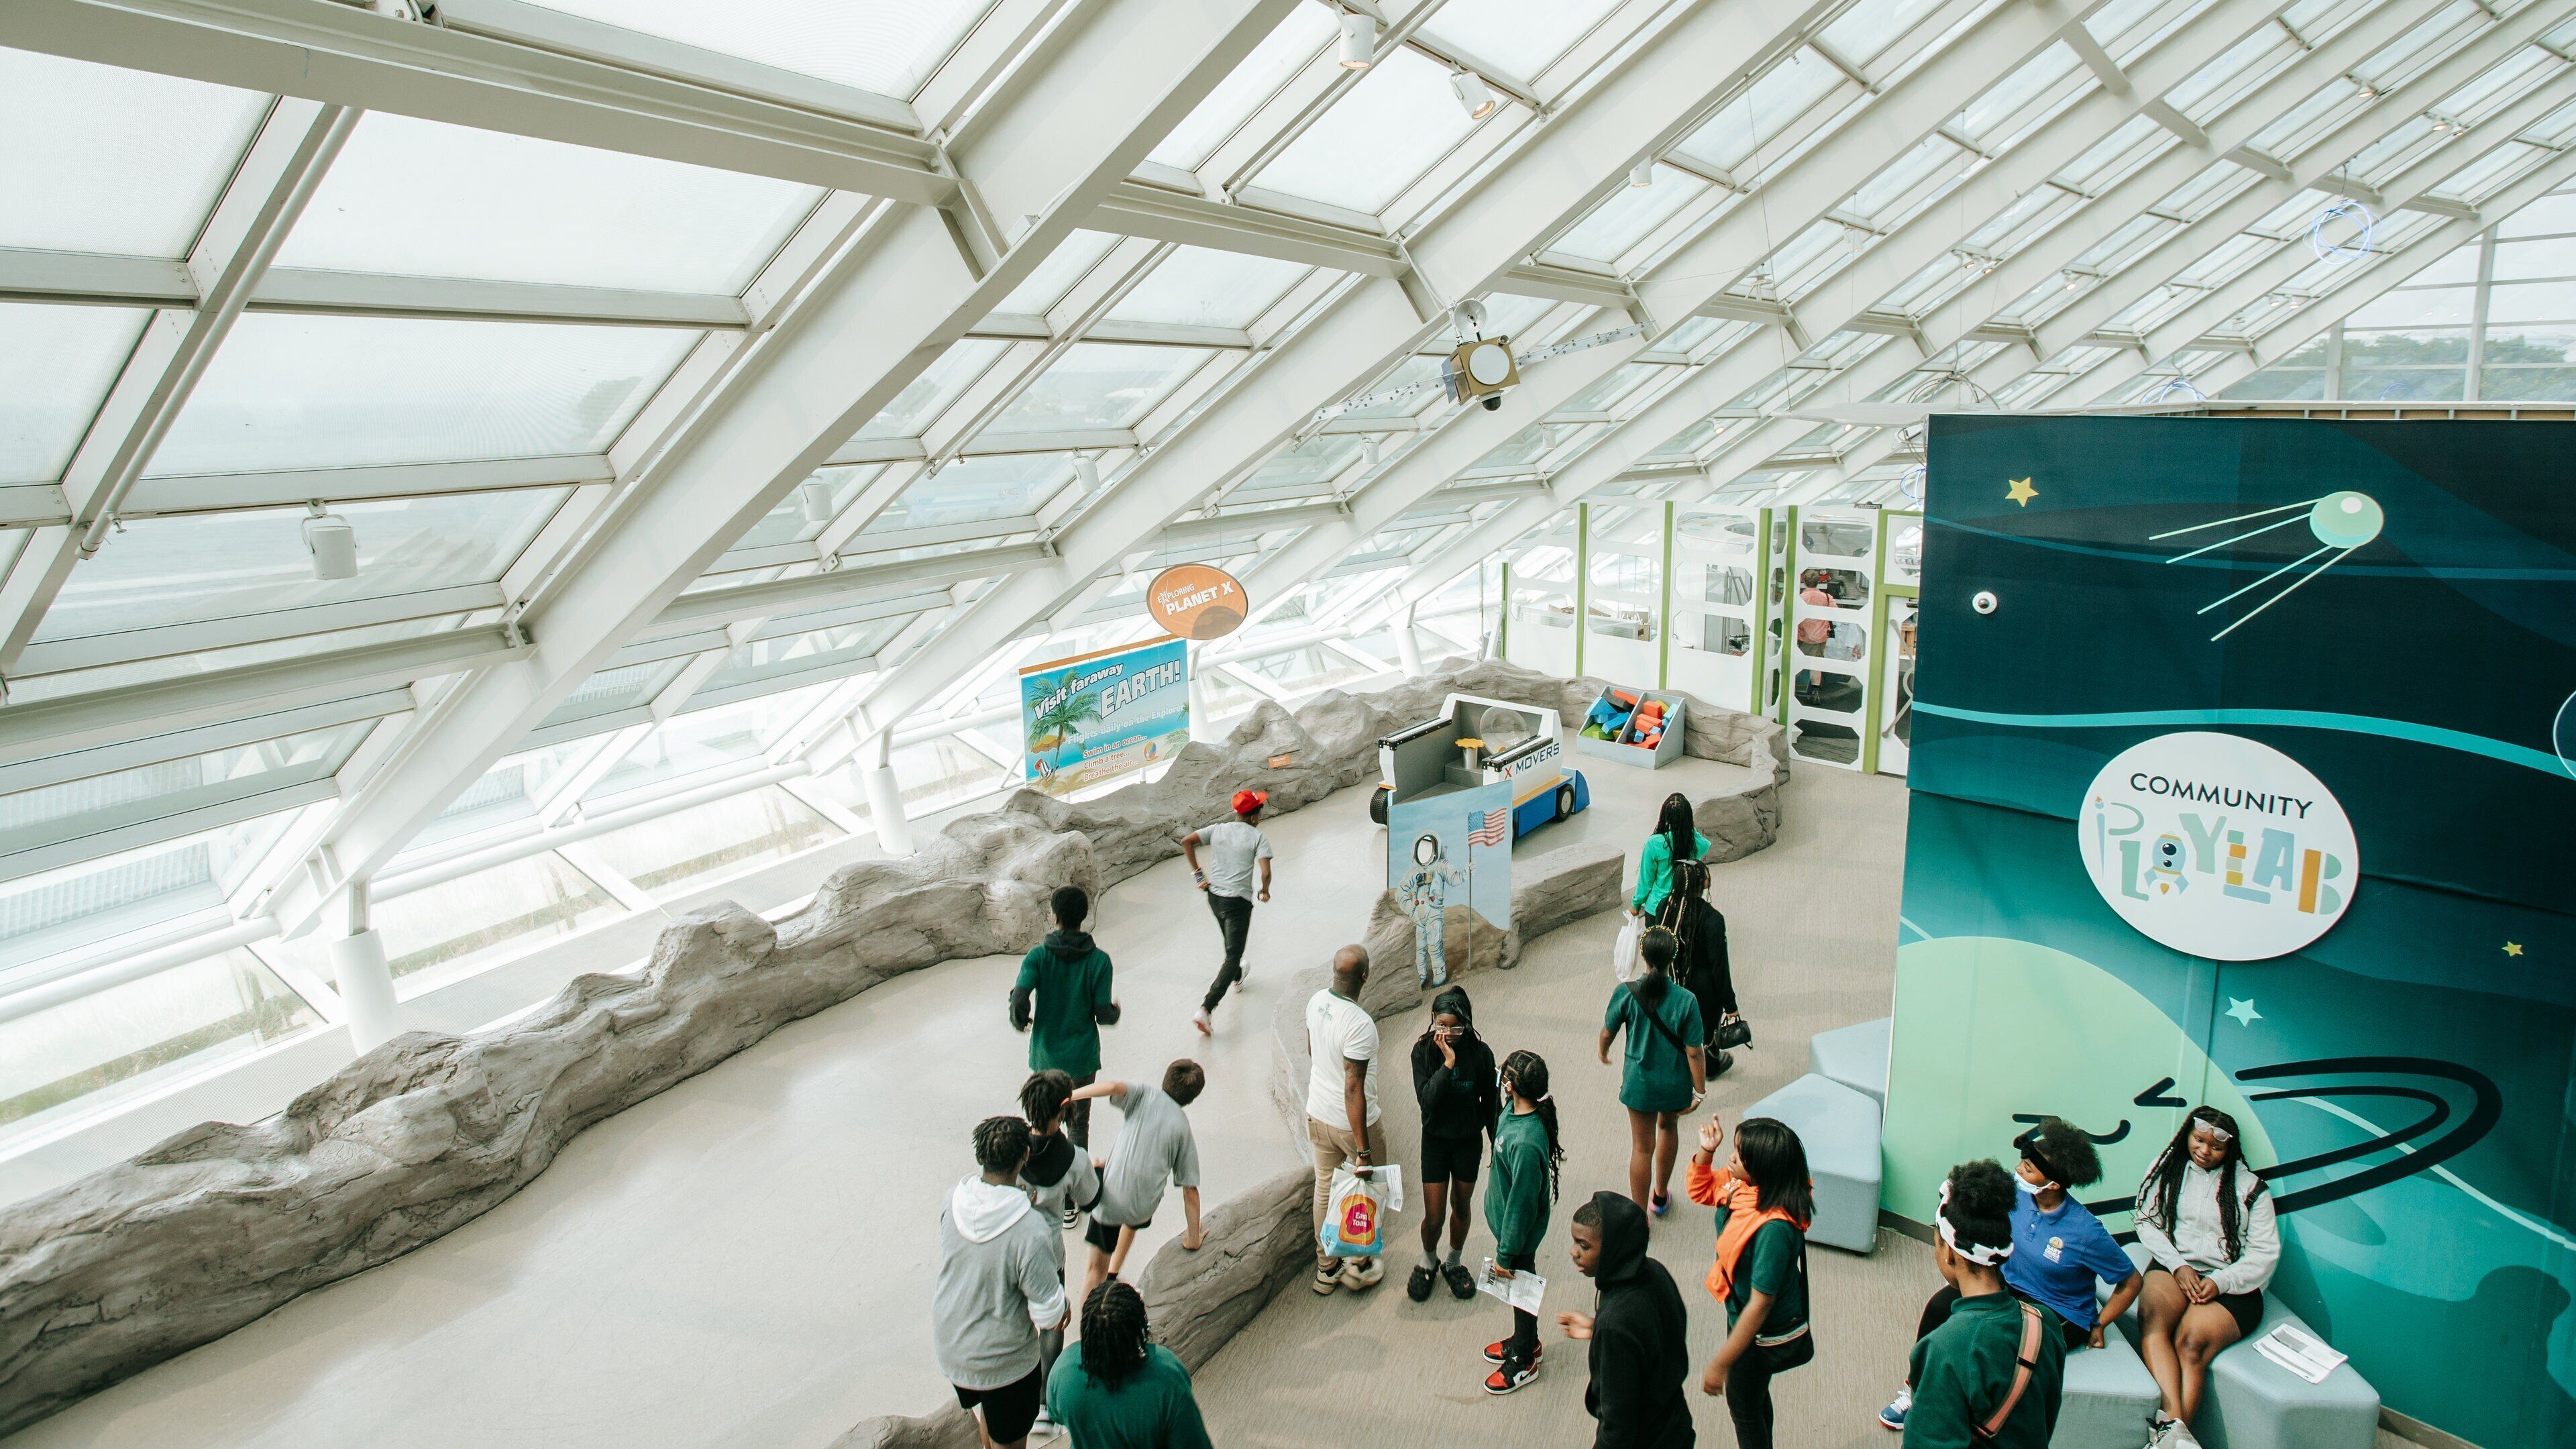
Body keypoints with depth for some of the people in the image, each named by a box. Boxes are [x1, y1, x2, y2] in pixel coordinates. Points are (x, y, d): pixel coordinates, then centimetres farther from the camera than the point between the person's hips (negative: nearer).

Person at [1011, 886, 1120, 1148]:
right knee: (1079, 1124, 14)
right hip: (1082, 1057, 0)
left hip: (1045, 1055, 0)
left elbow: (1020, 1000, -21)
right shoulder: (1099, 960, -11)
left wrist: (1020, 1021, 1)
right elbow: (1104, 1015, -10)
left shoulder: (1038, 955, -11)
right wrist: (1116, 1011, 13)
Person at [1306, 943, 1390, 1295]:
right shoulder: (1360, 1024, -31)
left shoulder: (1316, 1001, -8)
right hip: (1352, 1123, -7)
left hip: (1317, 1115, 7)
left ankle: (1326, 1269, 33)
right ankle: (1359, 1265, 28)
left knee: (1324, 1189, 19)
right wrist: (1363, 1152, -25)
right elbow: (1353, 1090, -30)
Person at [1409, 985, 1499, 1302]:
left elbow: (1491, 1102, -2)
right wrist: (1448, 1062, -33)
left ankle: (1454, 1263, 42)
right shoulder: (1423, 1051, -16)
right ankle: (1428, 1262, 34)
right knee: (1433, 1216, 3)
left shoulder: (1480, 1053, -14)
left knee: (1461, 1206, 17)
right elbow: (1426, 1099, -26)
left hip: (1469, 1141, 1)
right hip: (1435, 1141, -1)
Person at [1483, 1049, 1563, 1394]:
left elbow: (1522, 1204, -29)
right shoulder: (1513, 1113, -12)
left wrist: (1506, 1254, -18)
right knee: (1517, 1288, 27)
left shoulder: (1526, 1144, -40)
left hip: (1517, 1232, -8)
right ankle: (1525, 1340, 51)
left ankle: (1524, 1361, 38)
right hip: (1504, 1218, 8)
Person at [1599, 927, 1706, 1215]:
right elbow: (1694, 1052, -16)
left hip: (1639, 1081, -1)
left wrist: (1603, 1052, 17)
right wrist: (1700, 1091, -4)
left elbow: (1608, 1032, -5)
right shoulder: (1686, 1001, -21)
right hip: (1675, 1083, 1)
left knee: (1642, 1146, 14)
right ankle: (1661, 1195, 46)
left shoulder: (1625, 993, -19)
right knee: (1668, 1128, 29)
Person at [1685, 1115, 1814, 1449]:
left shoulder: (1775, 1228, -38)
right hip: (1741, 1314, 8)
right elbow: (1699, 1190, 7)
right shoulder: (1741, 1184, -15)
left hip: (1763, 1335, -8)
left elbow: (1760, 1305, -32)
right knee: (1754, 1396, 31)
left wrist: (1719, 1365, -25)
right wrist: (1706, 1151, -13)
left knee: (1743, 1406, 18)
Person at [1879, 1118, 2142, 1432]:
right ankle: (1918, 1390, -5)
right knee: (1942, 1304, -21)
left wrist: (2097, 1328, -6)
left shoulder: (2086, 1232, -24)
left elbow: (2133, 1282, -11)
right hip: (2009, 1286, 5)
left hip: (2060, 1316, -5)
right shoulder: (2015, 1191, -11)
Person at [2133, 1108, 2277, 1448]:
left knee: (2192, 1343, -31)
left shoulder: (2249, 1186, 8)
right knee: (2152, 1317, -34)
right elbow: (2147, 1222, 10)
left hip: (2231, 1285, -1)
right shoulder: (2167, 1168, 14)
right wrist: (2177, 1266, -6)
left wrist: (2221, 1282, -10)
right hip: (2173, 1267, 1)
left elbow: (2266, 1252, 3)